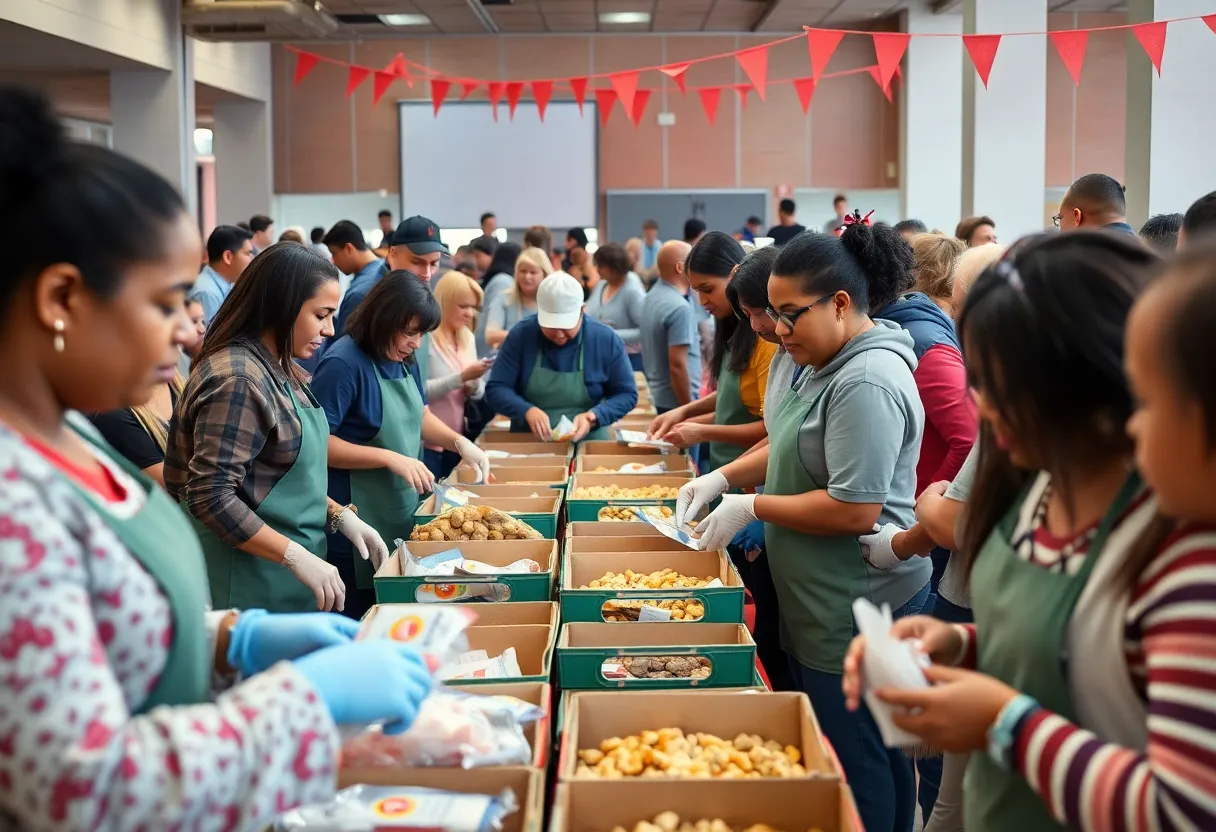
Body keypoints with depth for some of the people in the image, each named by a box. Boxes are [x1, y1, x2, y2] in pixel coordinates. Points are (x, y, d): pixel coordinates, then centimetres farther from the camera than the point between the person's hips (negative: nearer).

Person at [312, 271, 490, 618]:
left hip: (402, 518, 8)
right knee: (358, 619, 3)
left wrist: (460, 442, 1)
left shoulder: (404, 359, 7)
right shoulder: (344, 364, -18)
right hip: (357, 529, -8)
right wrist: (390, 458, -24)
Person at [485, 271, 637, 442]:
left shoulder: (607, 340, -5)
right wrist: (527, 411, -21)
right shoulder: (520, 335, -5)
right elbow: (495, 389, -3)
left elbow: (626, 394, 2)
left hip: (588, 445, 0)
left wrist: (593, 417, -15)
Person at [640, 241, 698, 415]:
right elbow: (677, 365, -24)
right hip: (677, 401, -10)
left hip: (658, 395, 10)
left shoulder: (652, 297, 8)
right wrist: (690, 410, -20)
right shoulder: (679, 307, -22)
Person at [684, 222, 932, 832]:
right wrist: (723, 476, 7)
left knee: (853, 760, 2)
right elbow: (797, 449, 22)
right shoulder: (829, 364, 9)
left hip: (854, 609, -10)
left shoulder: (867, 383, -23)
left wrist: (751, 507, -17)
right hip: (821, 602, 10)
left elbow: (856, 509, -26)